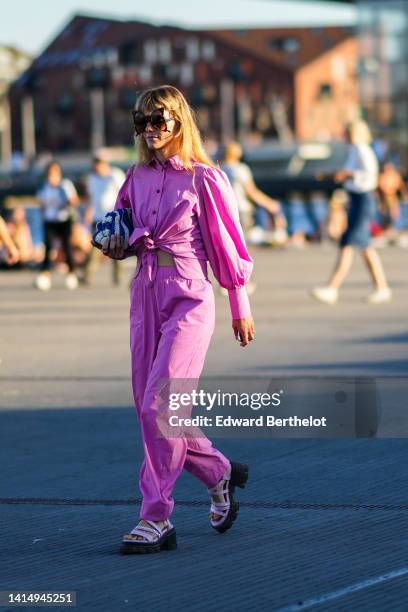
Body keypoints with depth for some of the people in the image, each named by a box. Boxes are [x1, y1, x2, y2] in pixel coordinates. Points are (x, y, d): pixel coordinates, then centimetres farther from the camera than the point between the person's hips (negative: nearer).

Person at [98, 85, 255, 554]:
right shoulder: (137, 178, 10)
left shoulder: (202, 178, -7)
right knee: (149, 408, 9)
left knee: (158, 406, -14)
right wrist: (116, 246, 1)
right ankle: (220, 473, 32)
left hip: (188, 299, -7)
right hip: (144, 295, 7)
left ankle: (156, 518, -8)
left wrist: (241, 308, 1)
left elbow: (227, 244, -3)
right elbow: (124, 229, 24)